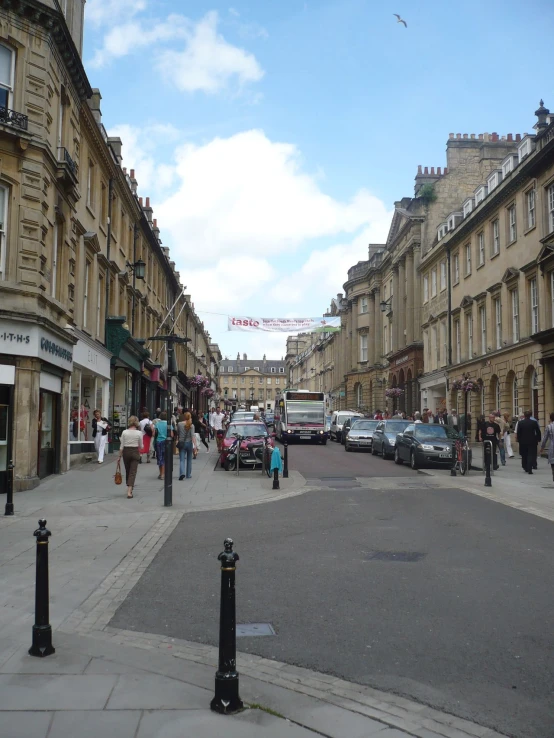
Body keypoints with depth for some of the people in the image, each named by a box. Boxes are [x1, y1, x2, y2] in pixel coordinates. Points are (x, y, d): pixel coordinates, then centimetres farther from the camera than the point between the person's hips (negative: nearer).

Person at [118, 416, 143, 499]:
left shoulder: (124, 432, -4)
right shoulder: (139, 433, -8)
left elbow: (121, 446, -3)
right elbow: (141, 446, -1)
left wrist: (120, 456, 5)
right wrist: (139, 452, 20)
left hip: (126, 452, 2)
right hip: (135, 452, -2)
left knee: (127, 471, 18)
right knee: (133, 472, -2)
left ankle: (129, 489, 31)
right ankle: (129, 492, -13)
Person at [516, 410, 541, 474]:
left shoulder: (520, 423, -5)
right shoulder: (534, 422, -6)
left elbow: (518, 433, -4)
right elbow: (538, 432, -3)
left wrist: (518, 439, 6)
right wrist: (538, 439, 7)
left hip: (523, 442, 1)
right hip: (532, 442, -1)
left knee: (524, 455, 16)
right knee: (531, 455, -1)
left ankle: (525, 468, 26)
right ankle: (529, 469, -9)